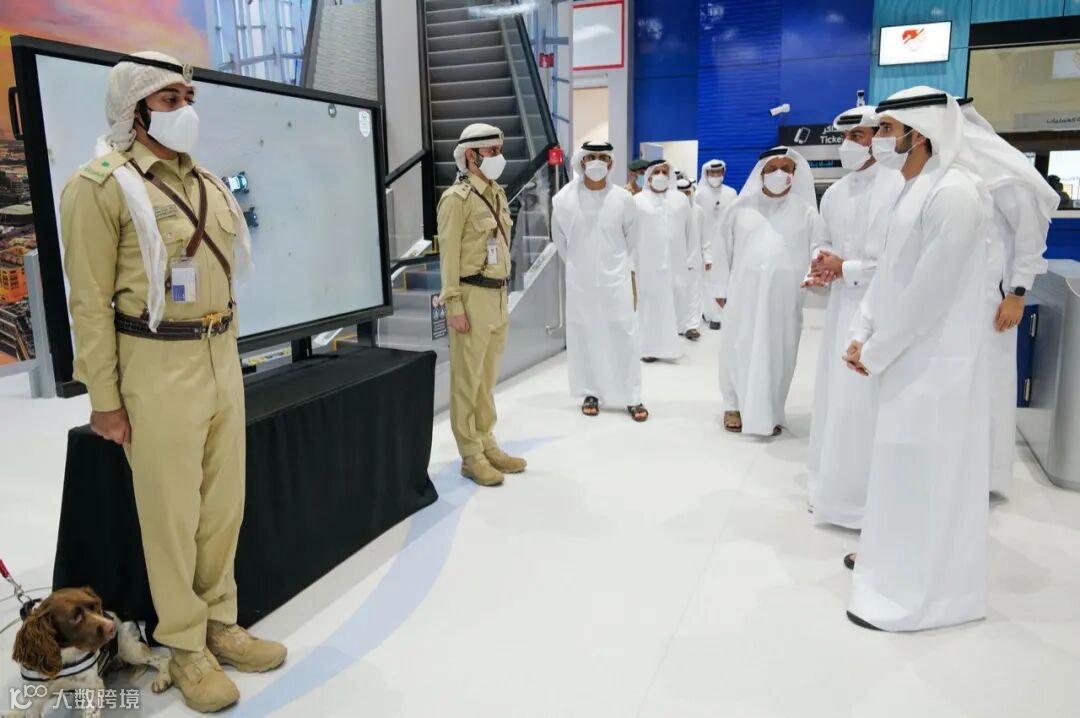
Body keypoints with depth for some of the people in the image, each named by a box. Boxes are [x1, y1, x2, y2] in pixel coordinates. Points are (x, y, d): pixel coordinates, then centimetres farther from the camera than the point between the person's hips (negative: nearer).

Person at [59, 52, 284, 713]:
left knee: (225, 503, 14)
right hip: (157, 366, -7)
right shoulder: (102, 185, -8)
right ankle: (186, 647, 23)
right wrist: (105, 400, -11)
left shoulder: (209, 185, 12)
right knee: (172, 514, 5)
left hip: (220, 358, 7)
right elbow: (90, 301, -10)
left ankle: (220, 625, 32)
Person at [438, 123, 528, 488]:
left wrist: (502, 295, 18)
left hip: (497, 295, 8)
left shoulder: (497, 193, 13)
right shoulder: (458, 198, -11)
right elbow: (448, 254, -14)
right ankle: (471, 456, 11)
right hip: (472, 297, -8)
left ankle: (487, 444, 27)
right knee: (467, 379, 1)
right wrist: (454, 305, -18)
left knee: (487, 376, 15)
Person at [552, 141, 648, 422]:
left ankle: (632, 397, 12)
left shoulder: (623, 199, -5)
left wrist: (629, 270, 9)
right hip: (580, 281, 1)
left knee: (624, 336, 1)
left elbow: (632, 239, 8)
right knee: (583, 337, 6)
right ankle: (590, 393, 21)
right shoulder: (564, 200, -4)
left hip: (616, 279, 0)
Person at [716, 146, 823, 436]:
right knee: (738, 349, 7)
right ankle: (734, 405, 24)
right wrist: (723, 289, 7)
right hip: (744, 293, 1)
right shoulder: (742, 207, 5)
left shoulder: (805, 211, 2)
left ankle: (770, 411, 21)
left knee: (778, 353, 6)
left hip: (784, 296, 0)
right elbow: (726, 249, 8)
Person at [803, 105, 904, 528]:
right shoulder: (833, 194, 10)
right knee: (834, 397, 12)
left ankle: (864, 496, 9)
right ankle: (833, 486, 27)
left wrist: (848, 268, -14)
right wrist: (821, 263, 0)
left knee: (865, 403, -6)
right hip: (842, 307, 8)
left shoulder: (900, 188, -14)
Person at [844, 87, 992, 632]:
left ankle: (917, 591, 15)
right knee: (903, 465, 19)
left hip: (934, 359, -9)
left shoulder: (954, 193, -19)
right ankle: (893, 555, 35)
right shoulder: (916, 190, 10)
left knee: (922, 472, 1)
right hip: (905, 354, 9)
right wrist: (862, 336, 5)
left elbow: (929, 291, -21)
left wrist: (874, 351, -13)